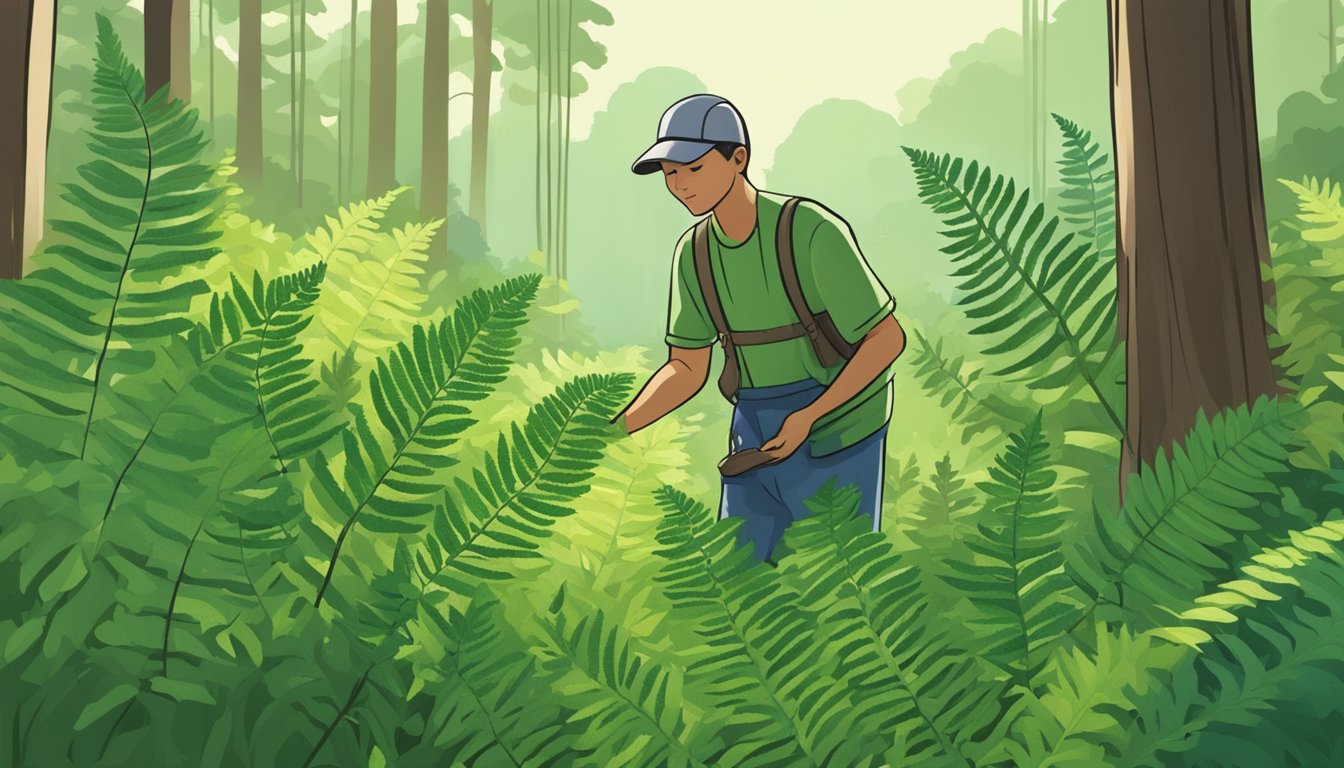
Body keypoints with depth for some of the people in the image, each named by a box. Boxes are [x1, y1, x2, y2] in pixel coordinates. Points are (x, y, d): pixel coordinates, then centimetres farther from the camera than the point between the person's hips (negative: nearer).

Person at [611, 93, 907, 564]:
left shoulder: (812, 231, -21)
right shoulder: (694, 252, -3)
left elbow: (887, 337, -16)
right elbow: (686, 370, 2)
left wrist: (807, 417, -23)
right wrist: (616, 430, -13)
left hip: (835, 426, -6)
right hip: (756, 429, 6)